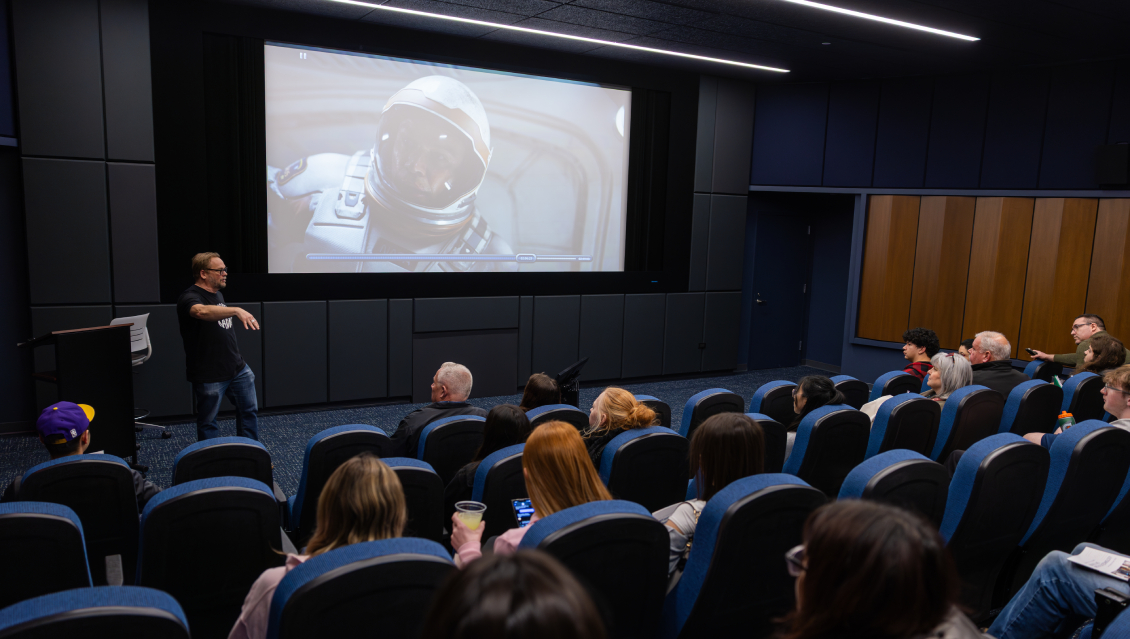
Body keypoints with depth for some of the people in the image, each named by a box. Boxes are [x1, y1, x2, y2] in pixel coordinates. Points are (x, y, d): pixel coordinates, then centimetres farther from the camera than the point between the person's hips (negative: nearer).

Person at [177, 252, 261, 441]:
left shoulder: (218, 294, 12)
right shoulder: (190, 297, -17)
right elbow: (201, 311, -41)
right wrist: (236, 310, -55)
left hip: (238, 368, 8)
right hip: (209, 376, -8)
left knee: (249, 411, 15)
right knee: (208, 422, 6)